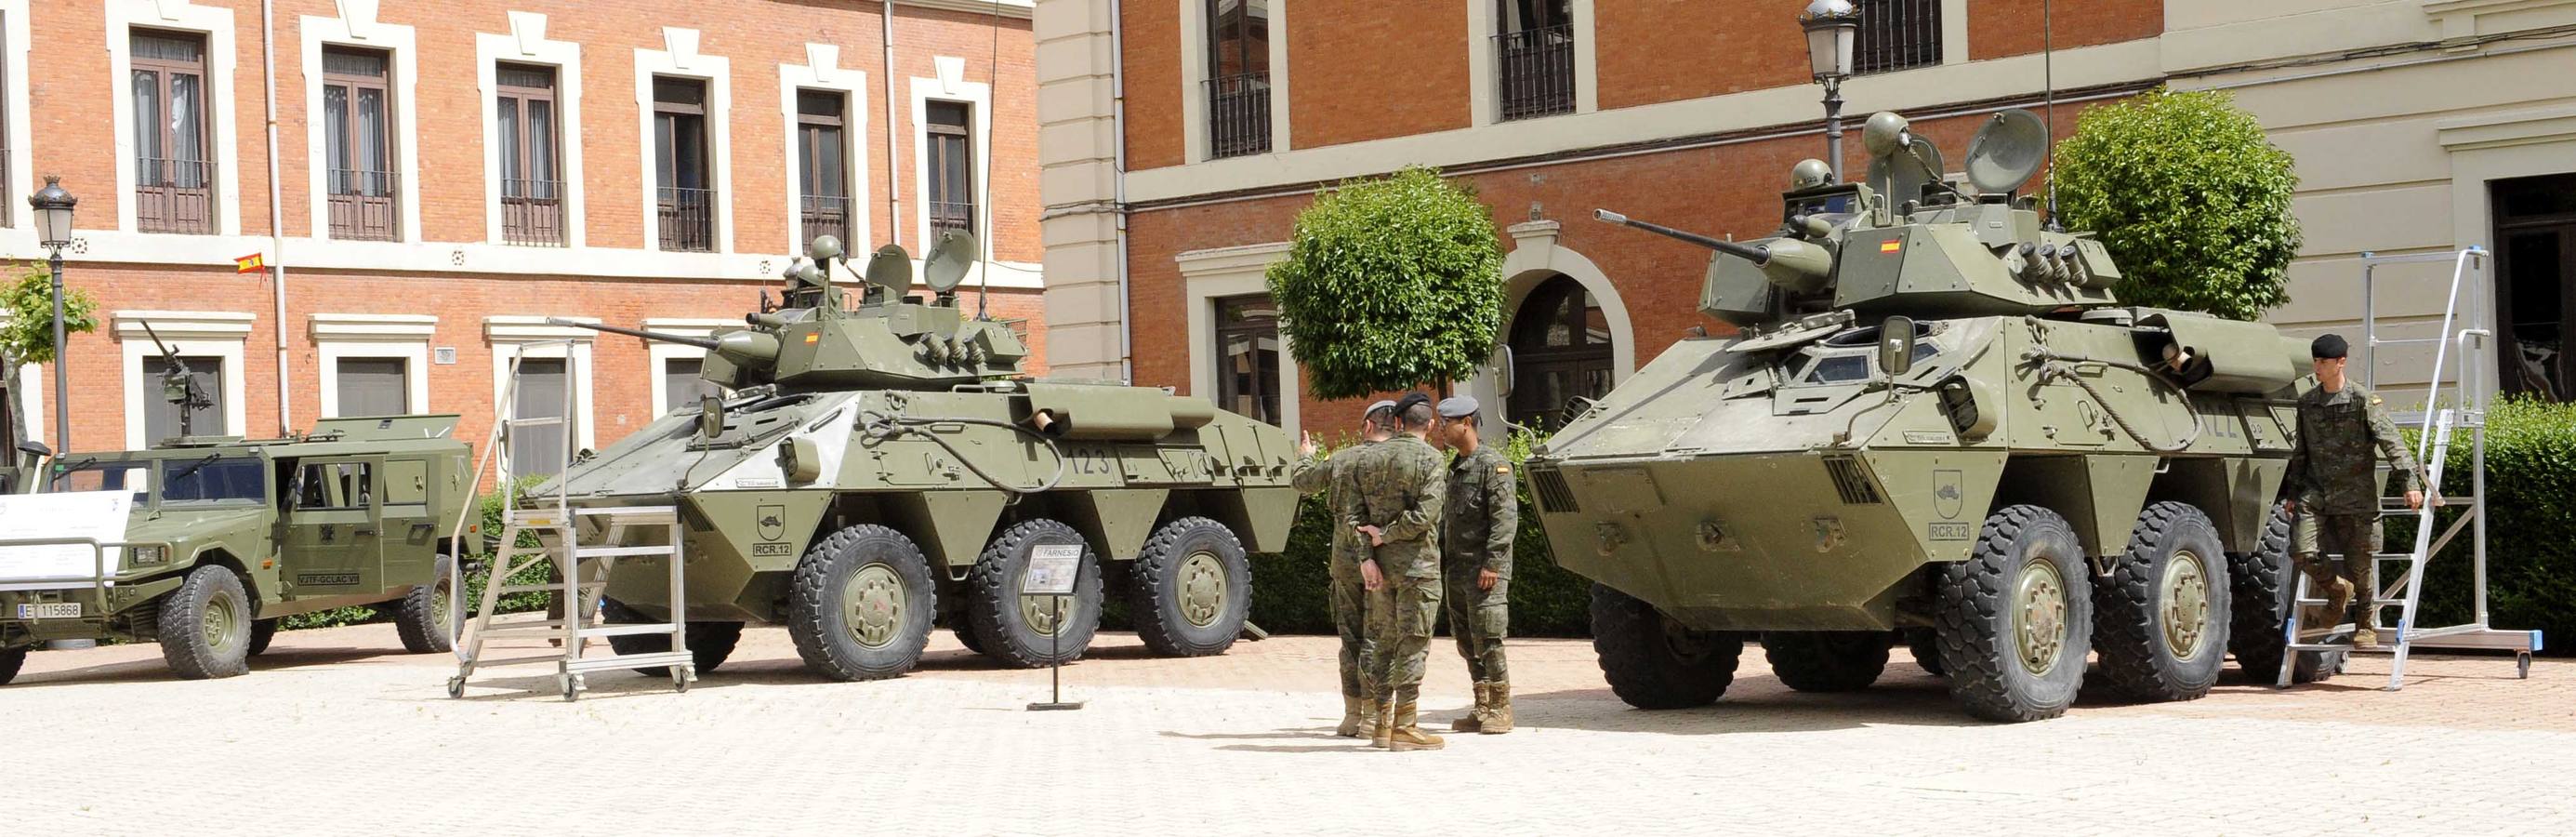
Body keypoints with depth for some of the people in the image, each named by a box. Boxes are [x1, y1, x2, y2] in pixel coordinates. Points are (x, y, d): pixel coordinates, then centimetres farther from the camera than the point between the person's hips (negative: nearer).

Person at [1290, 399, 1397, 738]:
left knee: (1351, 636, 12)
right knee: (1376, 637, 0)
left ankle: (1352, 714, 15)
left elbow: (1300, 481, 23)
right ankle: (1372, 716, -1)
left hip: (1345, 557, 3)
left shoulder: (1340, 460, 5)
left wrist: (1305, 456, 41)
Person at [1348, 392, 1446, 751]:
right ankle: (1403, 726, -3)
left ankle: (1383, 723, 16)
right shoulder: (1429, 458, -7)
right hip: (1416, 563, -6)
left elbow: (1351, 514, 5)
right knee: (1413, 642, -2)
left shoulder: (1370, 460, 10)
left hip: (1379, 564, 6)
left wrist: (1366, 557, -1)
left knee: (1386, 641, 14)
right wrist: (1385, 534, -7)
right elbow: (1425, 514, -18)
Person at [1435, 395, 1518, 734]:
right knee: (1467, 643, 9)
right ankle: (1482, 709, 15)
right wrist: (1441, 563, 17)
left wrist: (1493, 563, -22)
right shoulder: (1456, 467, 18)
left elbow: (1505, 518, -16)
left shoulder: (1494, 464, -10)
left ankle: (1500, 711, -2)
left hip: (1485, 570, -9)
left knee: (1488, 641, -8)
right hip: (1456, 571, 9)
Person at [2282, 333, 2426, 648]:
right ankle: (2336, 590, 19)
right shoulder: (2306, 402, 9)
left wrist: (2410, 482, -22)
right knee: (2304, 553, -13)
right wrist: (2292, 491, 19)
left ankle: (2365, 624, 23)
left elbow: (2391, 442, -13)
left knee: (2359, 564, 3)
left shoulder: (2363, 401, -7)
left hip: (2355, 494, -4)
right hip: (2315, 493, 4)